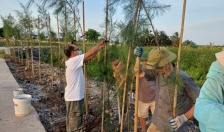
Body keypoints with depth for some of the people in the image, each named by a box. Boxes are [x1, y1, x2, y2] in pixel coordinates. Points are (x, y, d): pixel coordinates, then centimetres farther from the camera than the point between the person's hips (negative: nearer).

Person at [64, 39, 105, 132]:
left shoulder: (74, 62, 8)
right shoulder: (73, 61, -21)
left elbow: (89, 57, 12)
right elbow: (91, 53, -20)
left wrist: (99, 48, 7)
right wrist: (100, 43, -5)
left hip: (73, 97, 10)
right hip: (74, 98, -10)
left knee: (72, 122, 22)